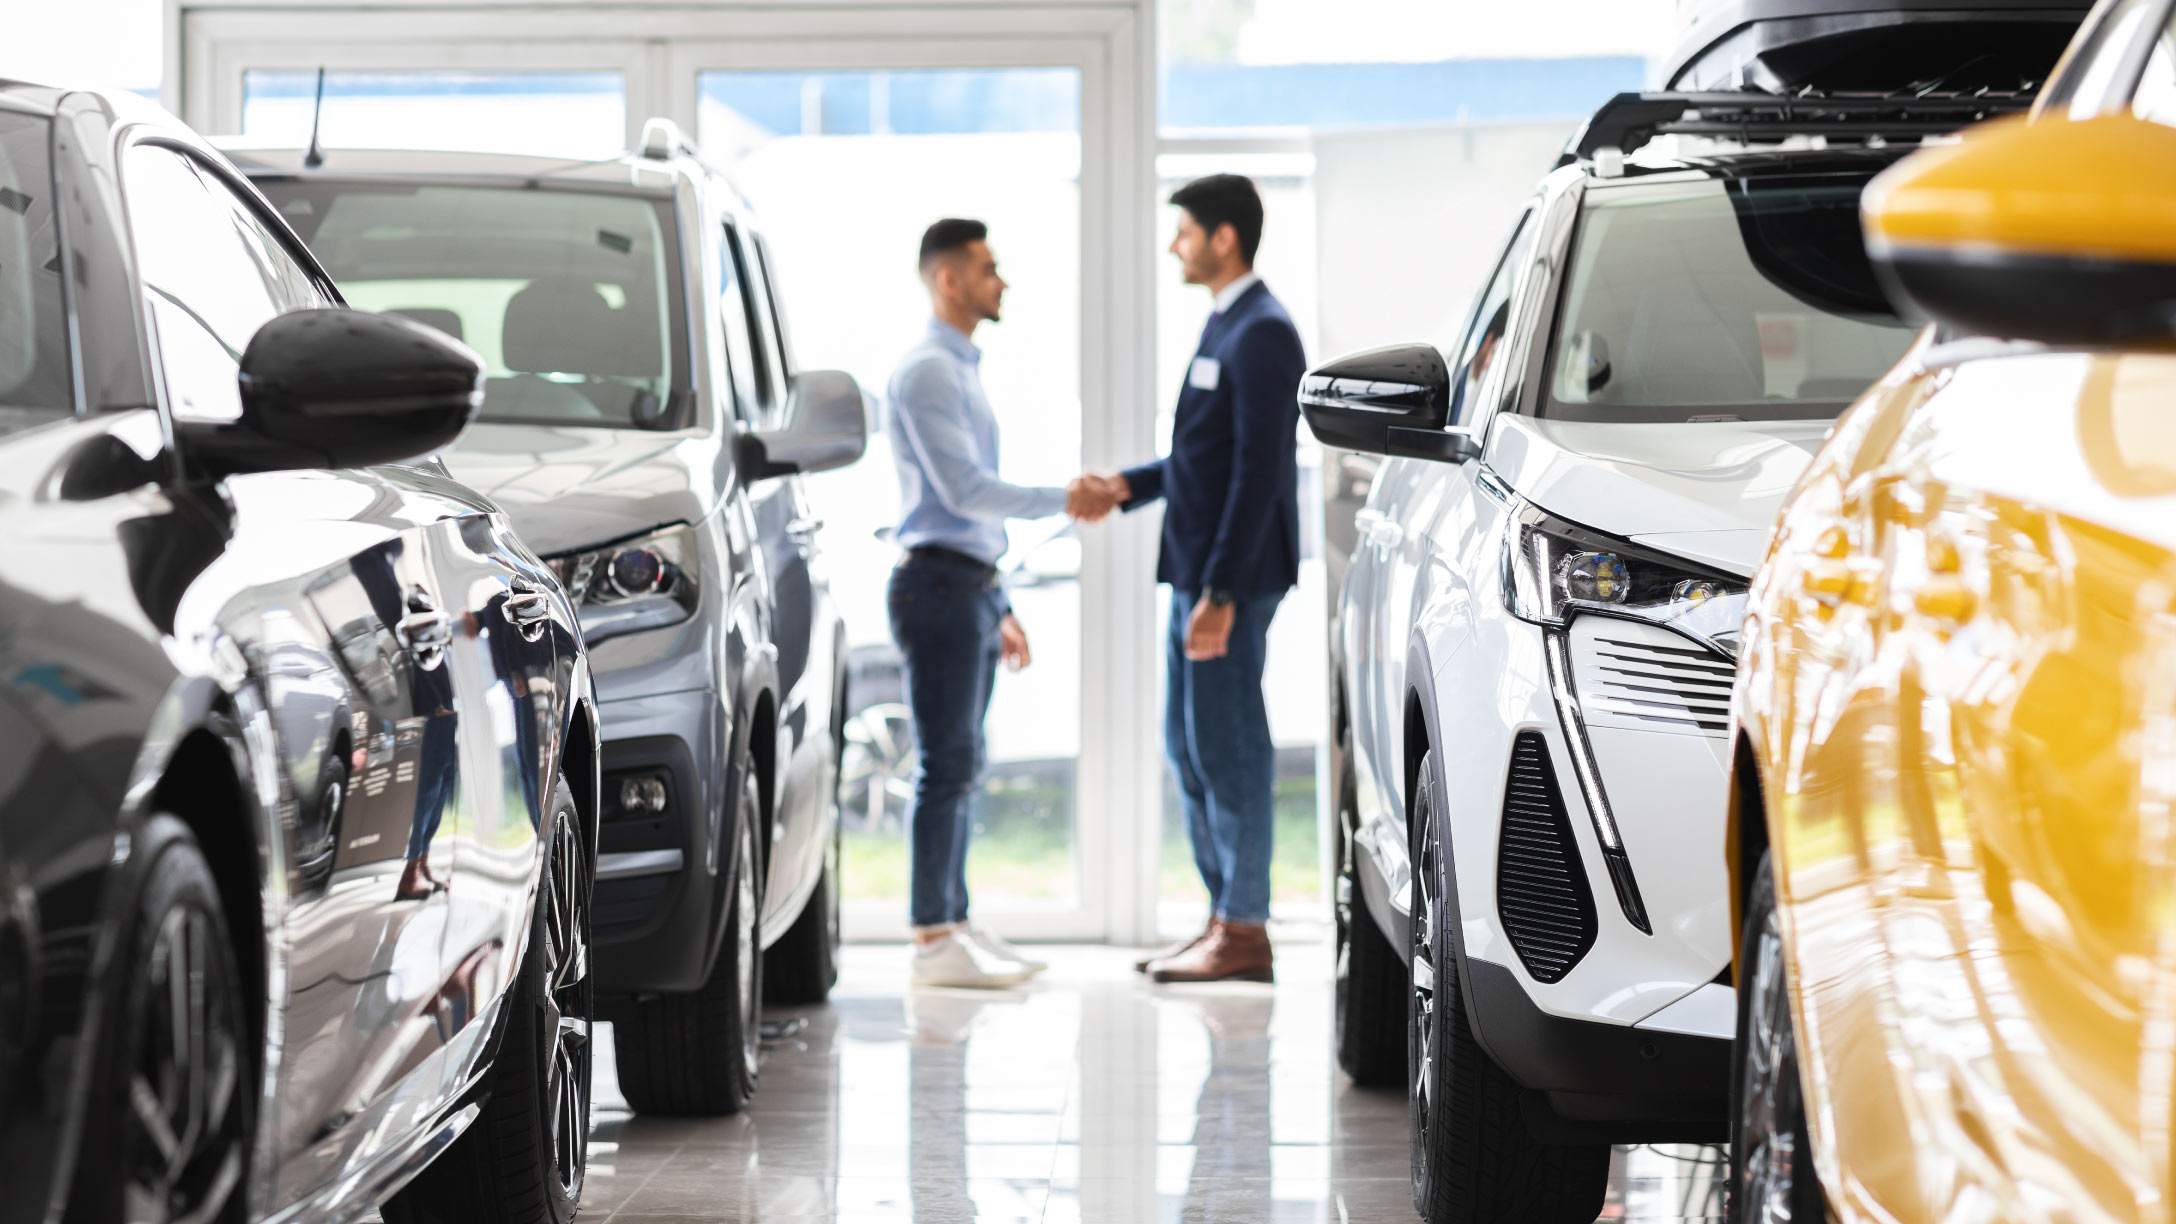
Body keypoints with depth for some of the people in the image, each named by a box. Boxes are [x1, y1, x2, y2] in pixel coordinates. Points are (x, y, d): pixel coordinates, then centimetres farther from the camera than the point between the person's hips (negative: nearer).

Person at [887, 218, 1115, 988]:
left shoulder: (963, 370, 20)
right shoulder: (925, 370, -11)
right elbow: (961, 489, -19)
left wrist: (1001, 607, 23)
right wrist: (1063, 503, -14)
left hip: (972, 590, 10)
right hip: (939, 584, -10)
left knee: (961, 768, 10)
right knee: (947, 767, -10)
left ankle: (955, 925, 14)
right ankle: (932, 941, -9)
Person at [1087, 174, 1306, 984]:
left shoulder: (1261, 334, -15)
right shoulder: (1225, 326, 16)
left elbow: (1258, 471, -20)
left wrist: (1220, 594, -22)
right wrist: (1130, 486, 12)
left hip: (1232, 575, -10)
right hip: (1199, 570, 10)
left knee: (1229, 746, -6)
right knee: (1190, 745, 13)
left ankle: (1245, 932, 0)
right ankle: (1225, 919, 19)